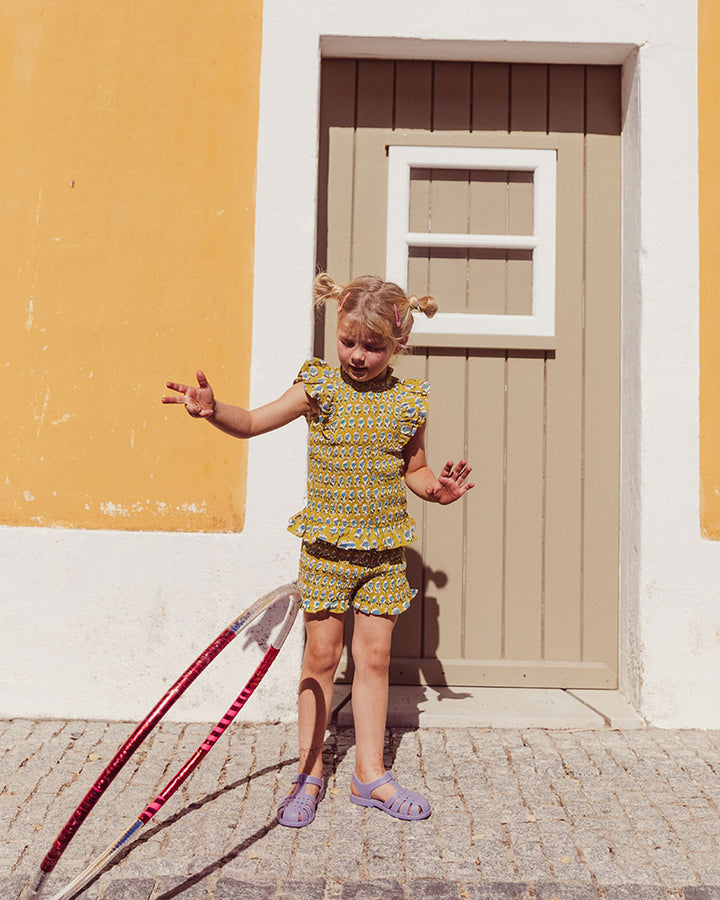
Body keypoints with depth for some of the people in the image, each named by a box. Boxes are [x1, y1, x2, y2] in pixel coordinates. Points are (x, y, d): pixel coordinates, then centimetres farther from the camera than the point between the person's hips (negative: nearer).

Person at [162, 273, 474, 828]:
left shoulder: (409, 401, 2)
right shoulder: (321, 386, -4)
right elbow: (252, 423, -5)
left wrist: (437, 488, -9)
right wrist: (214, 410, -25)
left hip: (384, 551, 2)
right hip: (327, 545, -2)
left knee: (374, 658, 9)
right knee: (321, 657, 6)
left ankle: (370, 773, 24)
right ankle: (309, 772, 23)